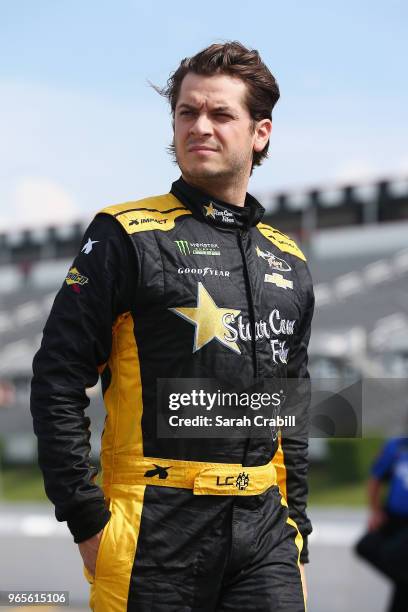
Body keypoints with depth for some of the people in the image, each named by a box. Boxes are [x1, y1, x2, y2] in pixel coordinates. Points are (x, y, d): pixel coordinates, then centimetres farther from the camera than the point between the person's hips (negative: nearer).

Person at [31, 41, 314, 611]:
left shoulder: (289, 262, 13)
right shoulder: (128, 236, -3)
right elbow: (57, 380, -8)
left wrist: (296, 532, 15)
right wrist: (89, 521, -12)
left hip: (265, 528, 5)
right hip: (158, 530, -4)